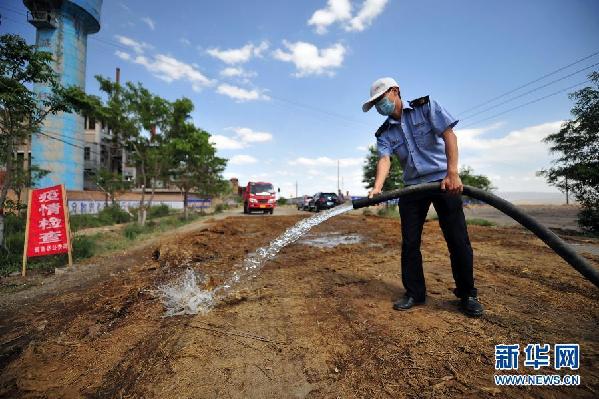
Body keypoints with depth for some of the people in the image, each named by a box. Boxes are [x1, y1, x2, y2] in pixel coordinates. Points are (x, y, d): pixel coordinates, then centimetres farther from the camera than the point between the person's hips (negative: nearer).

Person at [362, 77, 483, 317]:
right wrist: (377, 188, -30)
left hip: (443, 181, -3)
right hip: (412, 187, 4)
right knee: (410, 242, 2)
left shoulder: (425, 106, 0)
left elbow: (449, 135, -10)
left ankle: (467, 295, 17)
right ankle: (414, 294, 15)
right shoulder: (384, 133, 7)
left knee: (457, 239, -2)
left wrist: (452, 173, -23)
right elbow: (384, 159, -10)